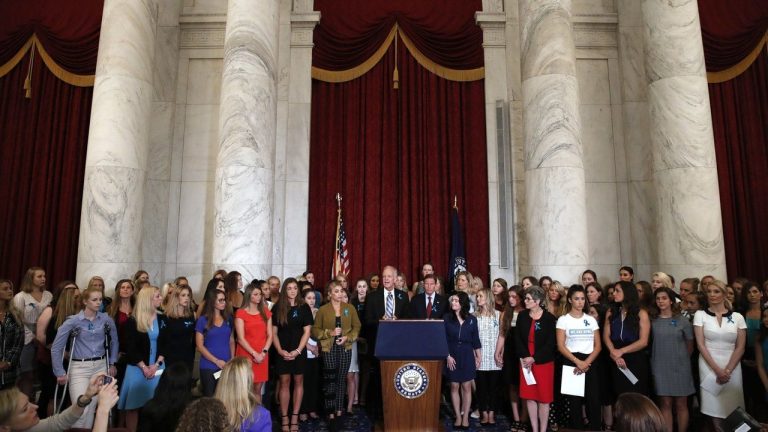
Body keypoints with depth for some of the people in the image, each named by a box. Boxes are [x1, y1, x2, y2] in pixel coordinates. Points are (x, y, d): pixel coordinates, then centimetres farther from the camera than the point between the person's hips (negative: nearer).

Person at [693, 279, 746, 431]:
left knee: (731, 404, 2)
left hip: (732, 367, 1)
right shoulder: (700, 315, 0)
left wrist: (727, 370, -8)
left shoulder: (737, 317, 3)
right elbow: (700, 345, -4)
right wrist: (717, 370, -11)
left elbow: (740, 347, 1)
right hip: (709, 366, -1)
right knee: (715, 405, -1)